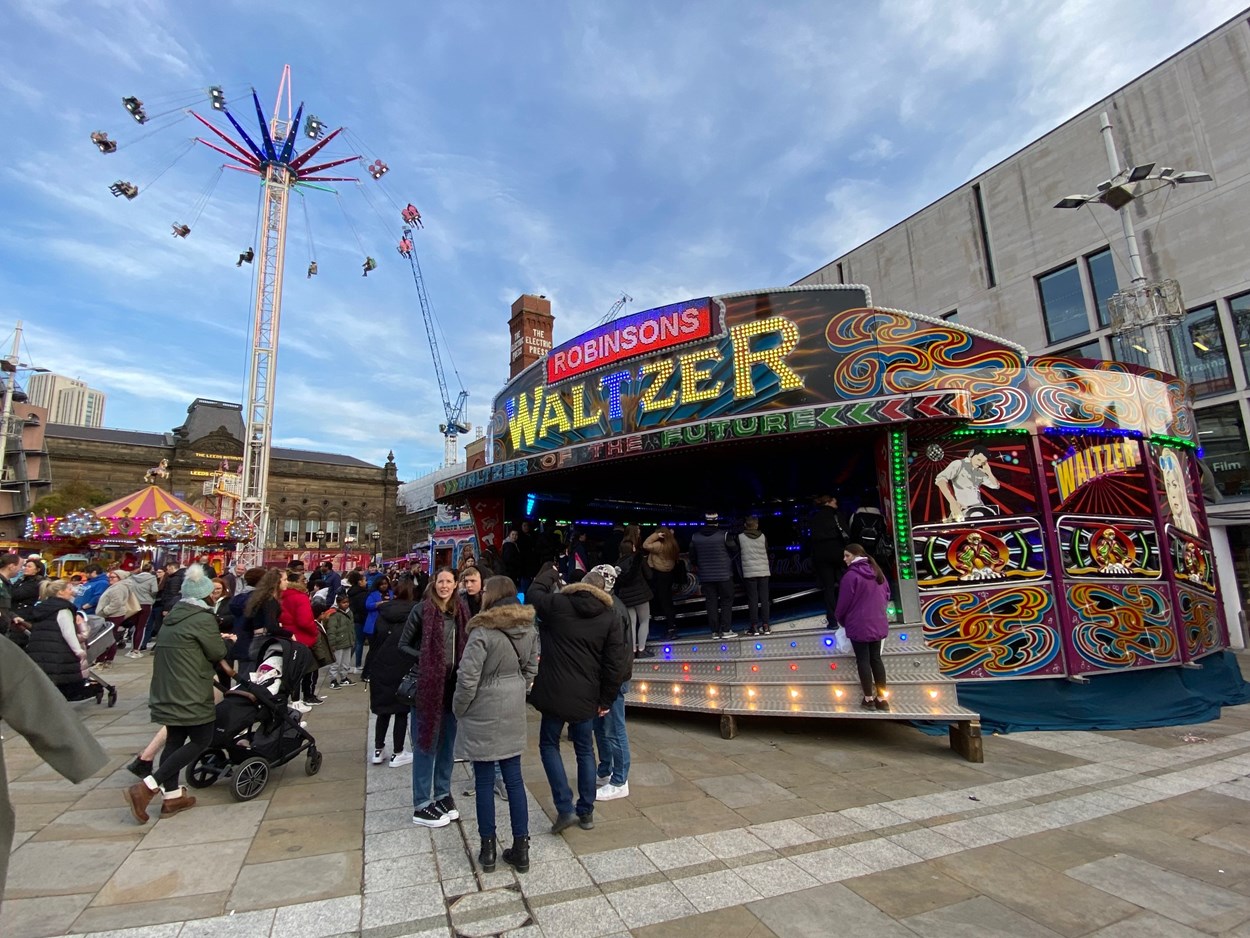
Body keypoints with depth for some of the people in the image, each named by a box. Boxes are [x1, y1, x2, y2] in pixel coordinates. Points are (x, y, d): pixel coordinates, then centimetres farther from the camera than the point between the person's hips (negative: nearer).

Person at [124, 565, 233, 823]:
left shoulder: (172, 617, 10)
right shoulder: (203, 619, -16)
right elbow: (218, 652, -7)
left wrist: (220, 665, 18)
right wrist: (225, 640, 12)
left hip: (167, 692, 8)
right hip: (191, 694, -8)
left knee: (174, 740, 14)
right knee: (201, 741, 2)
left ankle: (172, 797, 19)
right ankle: (146, 787, -5)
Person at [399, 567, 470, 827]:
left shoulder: (461, 611, 4)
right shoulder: (421, 610, -9)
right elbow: (403, 644, -4)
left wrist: (462, 668, -4)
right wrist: (425, 660, -15)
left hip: (452, 686, 5)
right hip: (427, 686, -5)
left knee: (447, 743, 15)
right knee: (426, 744, 4)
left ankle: (442, 795, 30)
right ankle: (421, 806, 16)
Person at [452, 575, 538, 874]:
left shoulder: (483, 632, -21)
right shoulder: (529, 628, -1)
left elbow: (468, 679, -18)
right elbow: (531, 668, 7)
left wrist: (458, 709, -1)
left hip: (483, 714, -5)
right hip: (514, 713, 5)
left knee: (484, 781, 10)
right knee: (514, 778, 13)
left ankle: (487, 849, 23)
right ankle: (521, 849, 22)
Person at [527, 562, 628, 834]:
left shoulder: (558, 605, -8)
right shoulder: (610, 617, -3)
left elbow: (533, 593, 11)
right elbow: (615, 662, -4)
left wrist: (549, 572, 28)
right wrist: (607, 699, 5)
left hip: (555, 692, -2)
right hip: (587, 696, 2)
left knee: (549, 745, 16)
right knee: (584, 749, 19)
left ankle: (565, 809, 8)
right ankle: (586, 812, 25)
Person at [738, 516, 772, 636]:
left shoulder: (740, 537, -4)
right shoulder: (763, 537, 2)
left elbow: (738, 554, 2)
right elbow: (767, 552, 10)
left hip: (749, 572, -2)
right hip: (764, 571, 2)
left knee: (752, 599, 2)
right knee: (764, 598, 6)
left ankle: (754, 626, 3)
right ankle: (765, 626, 8)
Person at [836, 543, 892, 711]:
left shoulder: (851, 575, -16)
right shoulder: (877, 572, 7)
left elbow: (844, 602, -11)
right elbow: (886, 595, 16)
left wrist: (841, 620, 6)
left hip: (859, 624, -7)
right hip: (878, 623, 7)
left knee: (863, 660, 2)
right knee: (876, 659, 12)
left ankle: (869, 699, 8)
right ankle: (882, 699, 14)